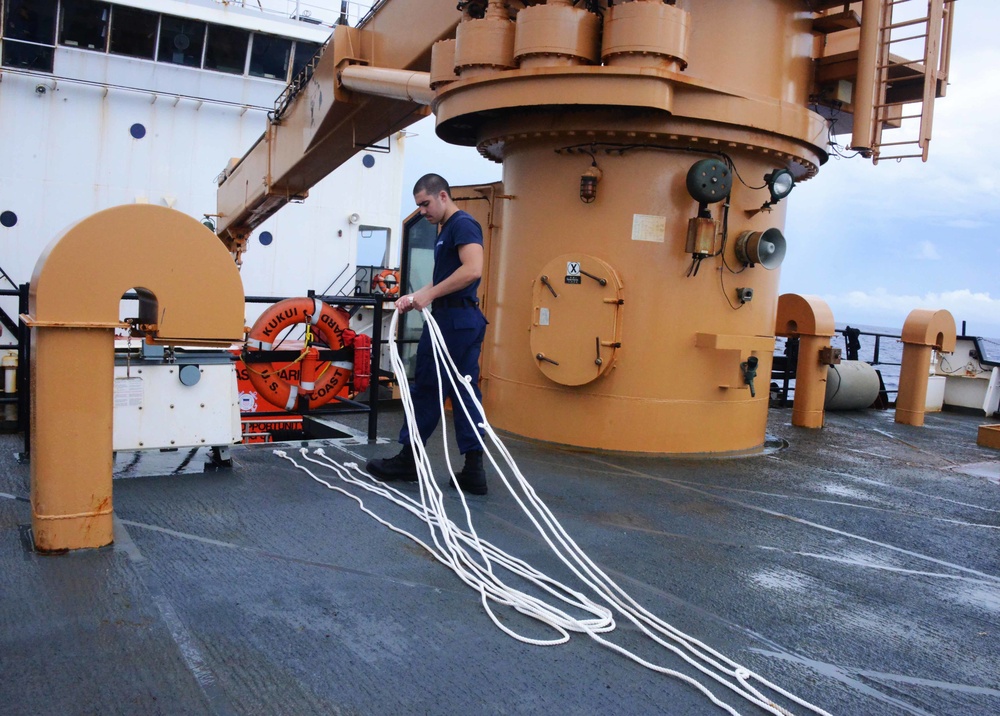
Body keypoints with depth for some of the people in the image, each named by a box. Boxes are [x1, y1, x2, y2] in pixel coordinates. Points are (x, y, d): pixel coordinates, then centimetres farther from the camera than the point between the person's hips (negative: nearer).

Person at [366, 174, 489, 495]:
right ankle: (474, 469, 7)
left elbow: (472, 269, -25)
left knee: (426, 389, 0)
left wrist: (429, 294, -21)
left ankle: (408, 461, 13)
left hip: (455, 320, -10)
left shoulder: (463, 224, -11)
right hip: (455, 319, 10)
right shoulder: (446, 230, 20)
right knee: (464, 393, 6)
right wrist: (416, 296, 10)